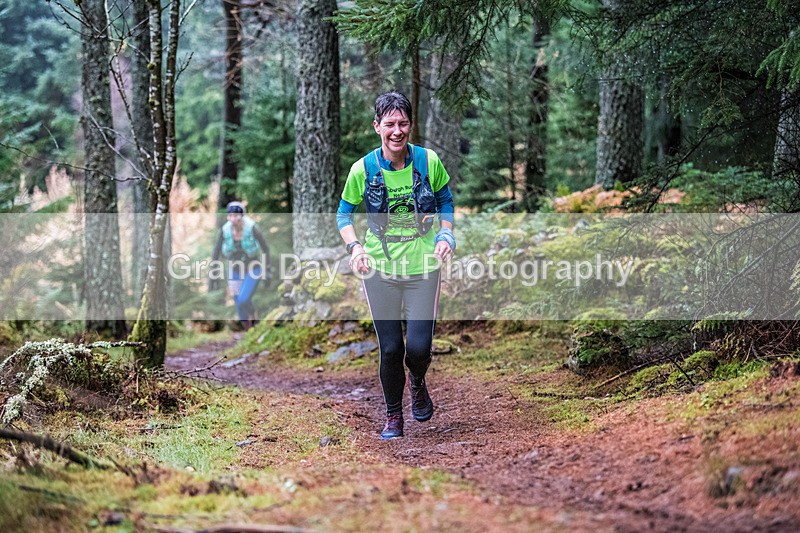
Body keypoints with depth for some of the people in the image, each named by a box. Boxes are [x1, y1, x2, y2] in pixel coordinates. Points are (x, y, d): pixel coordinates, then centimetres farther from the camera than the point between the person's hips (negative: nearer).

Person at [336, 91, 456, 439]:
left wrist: (446, 235, -4)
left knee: (419, 348, -6)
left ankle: (417, 383, 31)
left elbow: (445, 200, 12)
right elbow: (344, 213, 6)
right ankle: (393, 416, 26)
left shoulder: (428, 161, -5)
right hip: (380, 268, 0)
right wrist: (354, 247, -11)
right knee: (390, 349, 3)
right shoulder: (363, 169, -7)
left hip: (423, 266, 0)